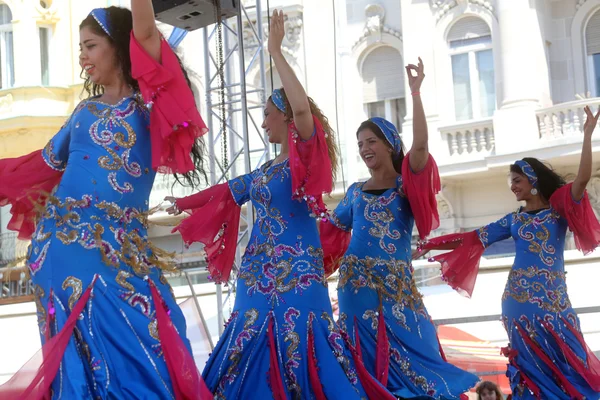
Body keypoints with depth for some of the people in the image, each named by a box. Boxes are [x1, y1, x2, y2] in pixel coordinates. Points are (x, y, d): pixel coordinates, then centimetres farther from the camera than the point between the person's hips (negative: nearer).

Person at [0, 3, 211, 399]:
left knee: (136, 359, -3)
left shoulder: (148, 105, 1)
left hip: (121, 253, -4)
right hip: (62, 248, 4)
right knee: (80, 362, 5)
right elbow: (44, 164, 27)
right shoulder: (86, 110, 16)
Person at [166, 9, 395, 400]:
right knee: (255, 354, 6)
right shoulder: (264, 171, 17)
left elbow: (302, 107, -23)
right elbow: (226, 193, 32)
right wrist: (182, 203, 41)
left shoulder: (305, 158, -6)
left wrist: (276, 51, -18)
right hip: (259, 273, 8)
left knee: (299, 350, -11)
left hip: (296, 273, -8)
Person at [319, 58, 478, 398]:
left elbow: (420, 145, -16)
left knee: (411, 357, -7)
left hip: (396, 285, -3)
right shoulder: (355, 192, 14)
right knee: (367, 363, 3)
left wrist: (415, 92, -18)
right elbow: (331, 231, 22)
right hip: (355, 283, 3)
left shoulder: (406, 185, 1)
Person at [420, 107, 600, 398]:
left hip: (553, 297, -2)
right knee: (533, 369, -1)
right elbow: (472, 240, 17)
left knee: (565, 366, -6)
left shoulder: (559, 209, 6)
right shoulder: (513, 220, 15)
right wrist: (429, 245, 14)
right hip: (519, 298, 2)